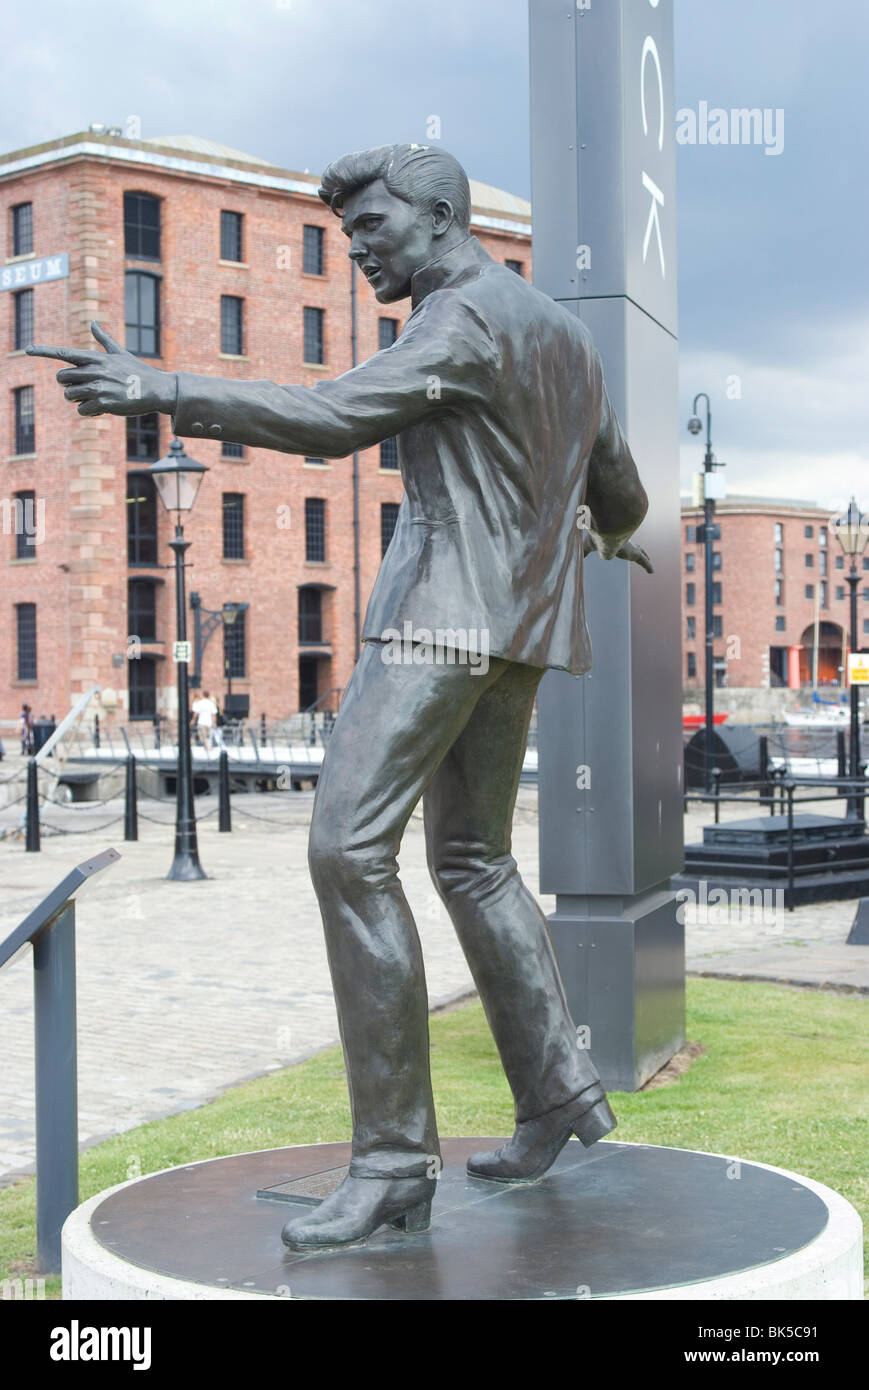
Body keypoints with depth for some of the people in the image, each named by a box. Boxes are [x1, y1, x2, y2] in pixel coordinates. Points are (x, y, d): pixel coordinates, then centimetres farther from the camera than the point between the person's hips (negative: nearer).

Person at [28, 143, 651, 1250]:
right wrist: (611, 534, 54)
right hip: (518, 625, 10)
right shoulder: (562, 331, 20)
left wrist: (162, 390, -27)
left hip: (445, 613, -10)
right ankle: (560, 1095, 21)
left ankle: (394, 1158, -16)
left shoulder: (462, 319, -10)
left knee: (349, 847, -15)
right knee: (470, 860, 17)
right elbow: (616, 483, 30)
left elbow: (333, 419, -24)